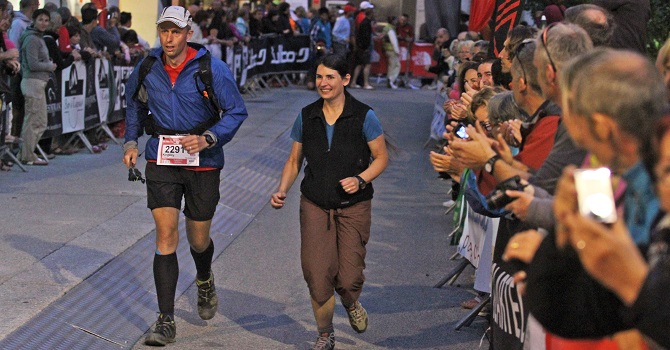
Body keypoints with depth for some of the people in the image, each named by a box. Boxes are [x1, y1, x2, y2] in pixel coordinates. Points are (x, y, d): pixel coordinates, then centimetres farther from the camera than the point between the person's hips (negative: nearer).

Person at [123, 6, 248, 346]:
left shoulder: (212, 69, -12)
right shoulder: (147, 68, -1)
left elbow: (236, 111, -7)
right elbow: (134, 104, 19)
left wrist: (208, 139, -21)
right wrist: (131, 142, 9)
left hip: (202, 162, -1)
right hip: (161, 161, 1)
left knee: (198, 239, 11)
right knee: (166, 236, -9)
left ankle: (205, 281, 48)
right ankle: (166, 321, -6)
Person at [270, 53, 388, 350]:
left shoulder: (363, 116, -6)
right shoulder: (307, 117, 3)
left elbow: (381, 158, 0)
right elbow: (294, 161, 11)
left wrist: (360, 179, -17)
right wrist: (282, 190, -4)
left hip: (353, 206, -2)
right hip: (315, 206, 2)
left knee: (349, 278, -7)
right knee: (317, 273, -6)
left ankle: (351, 304, 32)